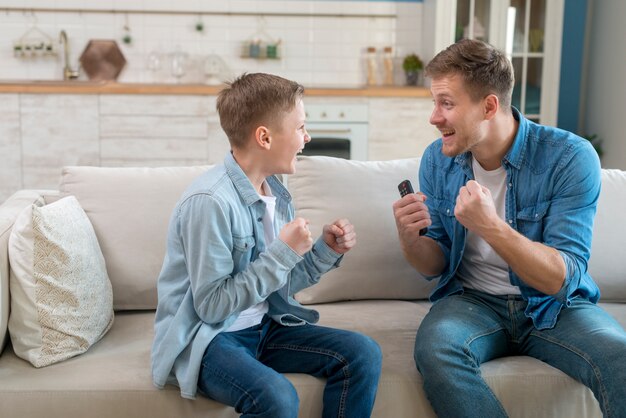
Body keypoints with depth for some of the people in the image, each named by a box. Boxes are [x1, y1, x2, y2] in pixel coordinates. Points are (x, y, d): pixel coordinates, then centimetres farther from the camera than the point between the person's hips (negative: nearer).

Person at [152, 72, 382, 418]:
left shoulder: (275, 192, 4)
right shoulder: (210, 201, -22)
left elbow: (278, 284, 12)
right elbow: (213, 305, -22)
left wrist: (326, 250, -3)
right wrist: (282, 253, -22)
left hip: (262, 326, 8)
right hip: (205, 336, -8)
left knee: (363, 354, -6)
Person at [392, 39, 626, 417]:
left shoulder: (571, 157, -16)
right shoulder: (438, 159, -4)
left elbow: (564, 280, -19)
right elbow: (437, 266, 4)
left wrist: (490, 225, -34)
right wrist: (411, 238, -20)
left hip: (554, 306, -2)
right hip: (473, 300, 3)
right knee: (434, 348, -31)